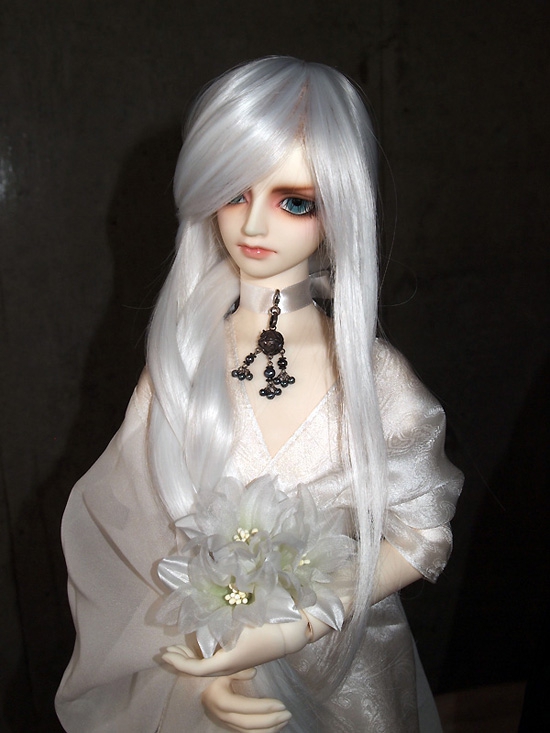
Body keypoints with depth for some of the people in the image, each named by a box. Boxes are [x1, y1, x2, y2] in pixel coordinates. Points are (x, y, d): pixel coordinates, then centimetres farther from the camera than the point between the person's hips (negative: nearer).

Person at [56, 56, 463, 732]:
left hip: (343, 674, 0)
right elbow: (129, 524, -8)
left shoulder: (369, 370, -17)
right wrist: (198, 662, -19)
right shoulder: (180, 355, -12)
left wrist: (290, 630, -21)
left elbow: (421, 533, -10)